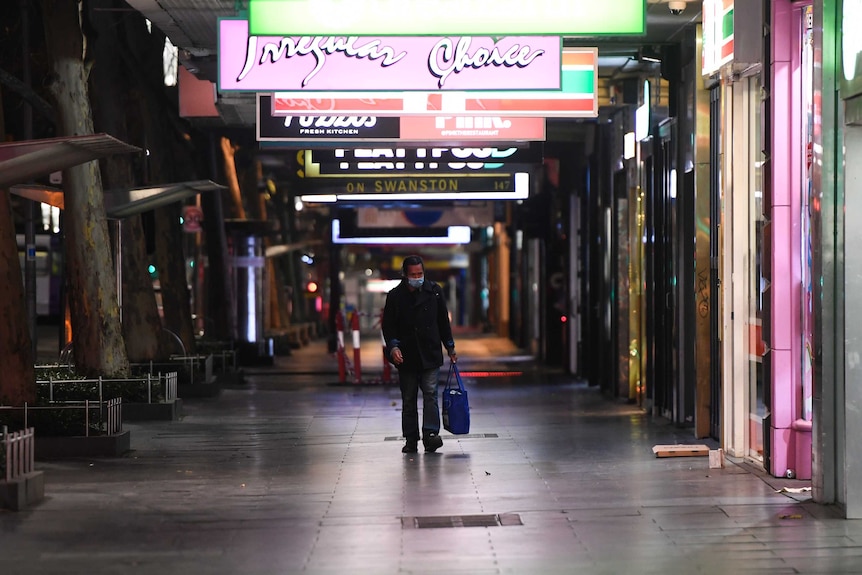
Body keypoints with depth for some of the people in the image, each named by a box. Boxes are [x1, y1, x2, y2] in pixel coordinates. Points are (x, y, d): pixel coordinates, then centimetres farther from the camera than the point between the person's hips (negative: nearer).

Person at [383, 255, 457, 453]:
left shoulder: (434, 291, 4)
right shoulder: (395, 296, 0)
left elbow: (443, 322, 12)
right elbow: (388, 325, 3)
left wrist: (450, 347, 12)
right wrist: (393, 346, -13)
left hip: (430, 355, 0)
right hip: (406, 357, 0)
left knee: (430, 394, -11)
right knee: (408, 400, 6)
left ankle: (431, 434, -16)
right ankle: (411, 440, 11)